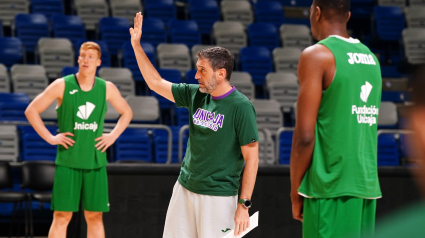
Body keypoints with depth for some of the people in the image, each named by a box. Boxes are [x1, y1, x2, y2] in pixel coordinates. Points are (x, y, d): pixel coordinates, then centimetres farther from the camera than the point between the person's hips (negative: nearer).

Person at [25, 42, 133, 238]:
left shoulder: (107, 88, 4)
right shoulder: (62, 85, -4)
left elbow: (126, 112, 19)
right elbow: (31, 111, 0)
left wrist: (112, 136, 6)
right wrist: (50, 138, -7)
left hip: (95, 162, 3)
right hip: (67, 161, -3)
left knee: (95, 217, 6)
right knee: (62, 216, -3)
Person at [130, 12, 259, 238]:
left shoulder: (241, 107, -13)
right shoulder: (195, 95, 6)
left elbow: (251, 158, -13)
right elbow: (155, 82, 17)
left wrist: (244, 204, -16)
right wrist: (136, 46, 12)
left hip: (218, 196, -6)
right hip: (185, 189, 7)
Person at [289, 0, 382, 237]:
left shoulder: (316, 55, -8)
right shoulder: (371, 58, 14)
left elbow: (305, 136, -13)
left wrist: (295, 190, -4)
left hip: (331, 186, -7)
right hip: (368, 183, 7)